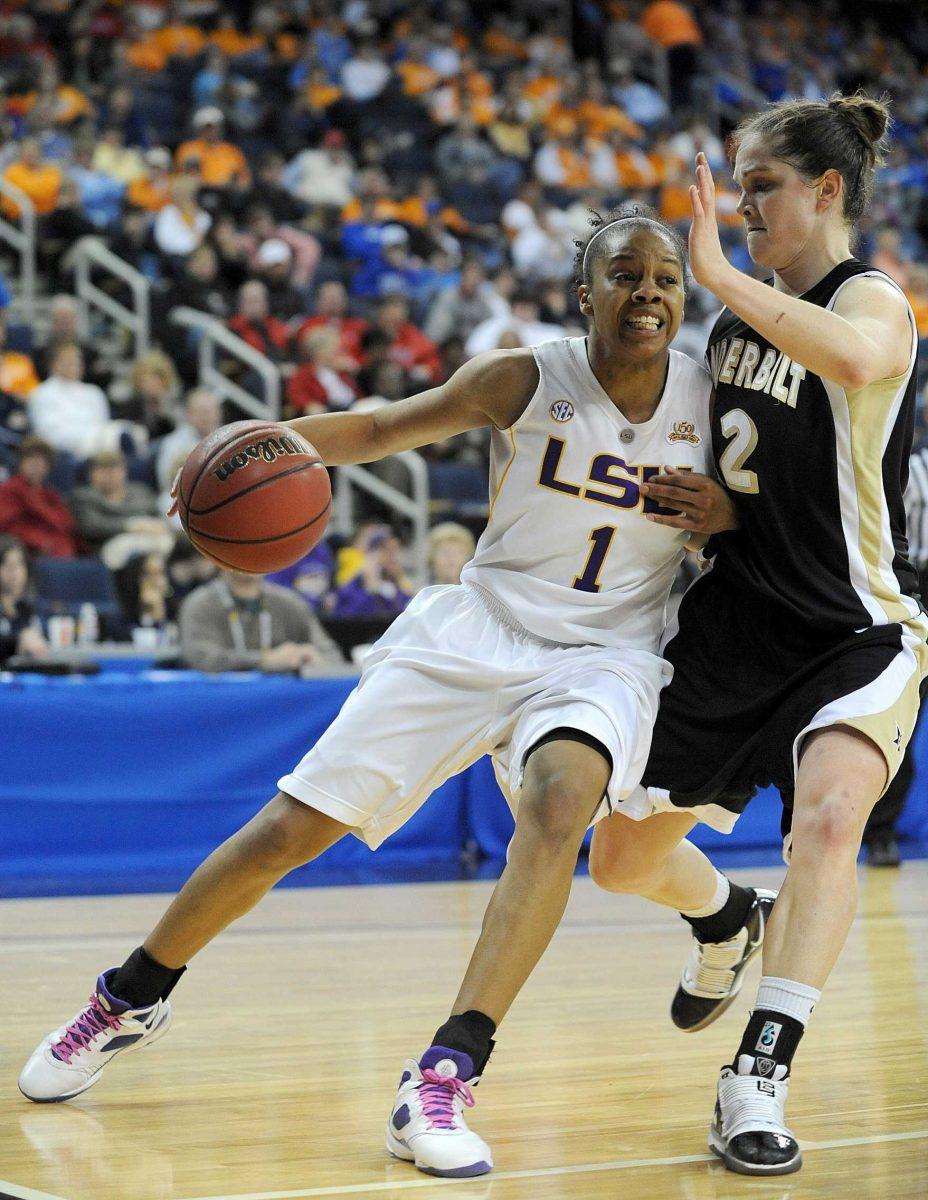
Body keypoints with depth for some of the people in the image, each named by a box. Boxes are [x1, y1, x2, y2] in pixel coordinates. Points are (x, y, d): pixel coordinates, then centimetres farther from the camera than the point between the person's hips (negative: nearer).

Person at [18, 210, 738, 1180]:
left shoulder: (709, 395, -4)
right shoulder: (524, 381, -11)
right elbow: (387, 426, -4)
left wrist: (726, 514, -13)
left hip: (602, 654, 0)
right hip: (476, 629, 0)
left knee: (559, 802, -34)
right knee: (292, 826, -1)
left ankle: (445, 1079, -36)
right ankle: (130, 999, 23)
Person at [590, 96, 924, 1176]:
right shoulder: (738, 319, 6)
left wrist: (718, 273, -36)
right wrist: (687, 496, 2)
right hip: (734, 623, 7)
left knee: (828, 815, -34)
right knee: (622, 859, 13)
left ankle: (758, 1080, -32)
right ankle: (722, 924, 47)